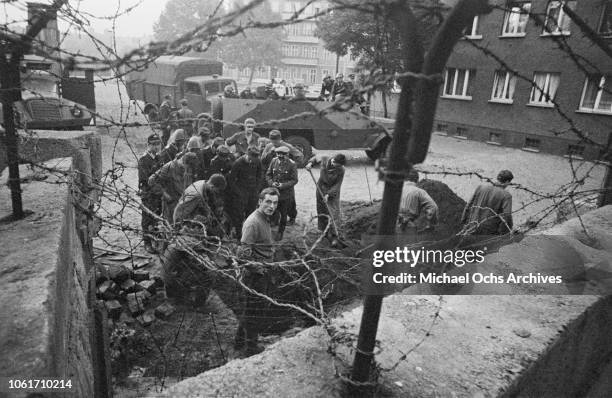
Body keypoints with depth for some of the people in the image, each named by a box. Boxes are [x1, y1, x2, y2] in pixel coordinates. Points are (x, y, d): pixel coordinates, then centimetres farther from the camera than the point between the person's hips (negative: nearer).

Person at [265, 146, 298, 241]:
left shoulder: (292, 164, -11)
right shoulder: (274, 161, 0)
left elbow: (294, 180, -10)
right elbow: (268, 175, 6)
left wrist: (283, 185, -22)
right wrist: (272, 183, -12)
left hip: (286, 194, -2)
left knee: (283, 214, 11)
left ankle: (280, 232, 29)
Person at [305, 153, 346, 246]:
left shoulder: (341, 170, -22)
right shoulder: (324, 160, -15)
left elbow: (337, 185, -18)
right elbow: (316, 158, 8)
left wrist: (329, 194, -25)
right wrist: (310, 163, -11)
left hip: (333, 192, -3)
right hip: (321, 189, 3)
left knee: (334, 213, -9)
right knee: (322, 212, 11)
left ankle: (334, 236, -4)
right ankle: (325, 231, 27)